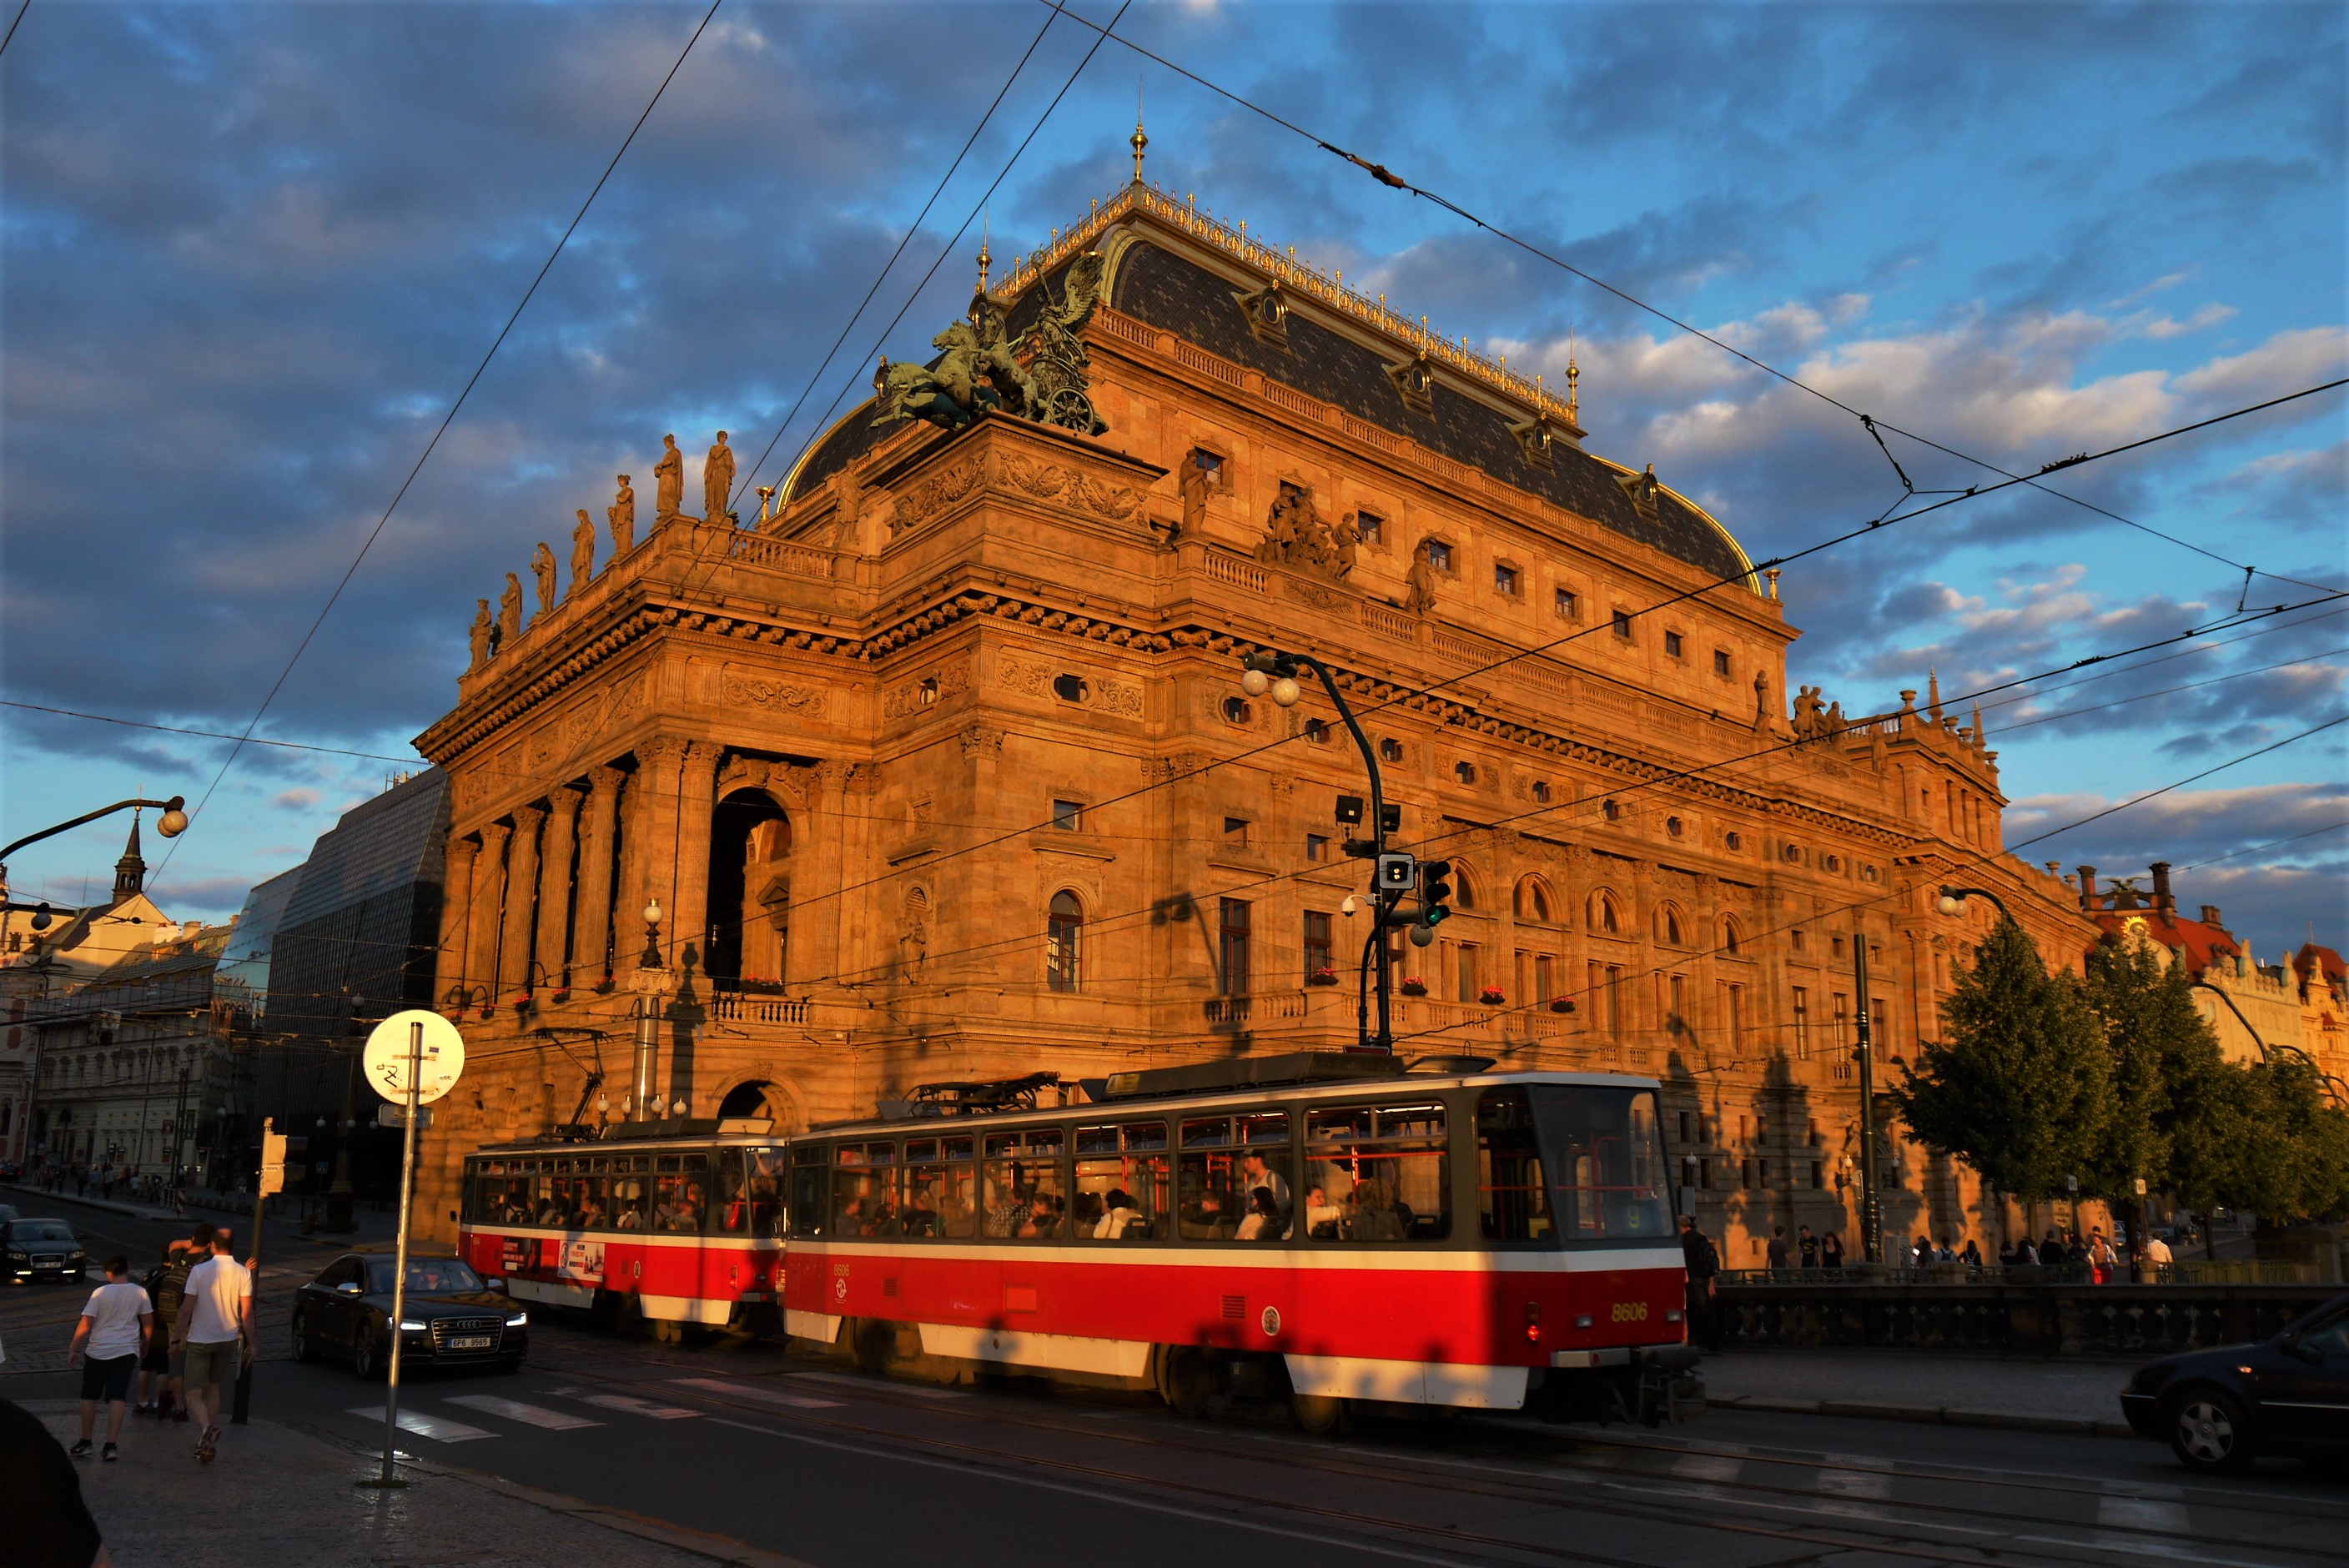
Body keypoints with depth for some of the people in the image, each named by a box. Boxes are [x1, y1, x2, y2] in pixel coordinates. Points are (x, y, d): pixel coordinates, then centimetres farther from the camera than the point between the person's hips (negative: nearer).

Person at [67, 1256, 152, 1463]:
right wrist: (145, 1344, 20)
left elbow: (85, 1325, -9)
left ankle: (85, 1443, 22)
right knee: (117, 1397, 0)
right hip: (127, 1351, 1)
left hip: (98, 1351, -1)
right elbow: (148, 1323, 4)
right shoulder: (139, 1293, -2)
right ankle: (111, 1446, -7)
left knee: (89, 1396, 16)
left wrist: (72, 1349, 2)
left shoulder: (100, 1293, -8)